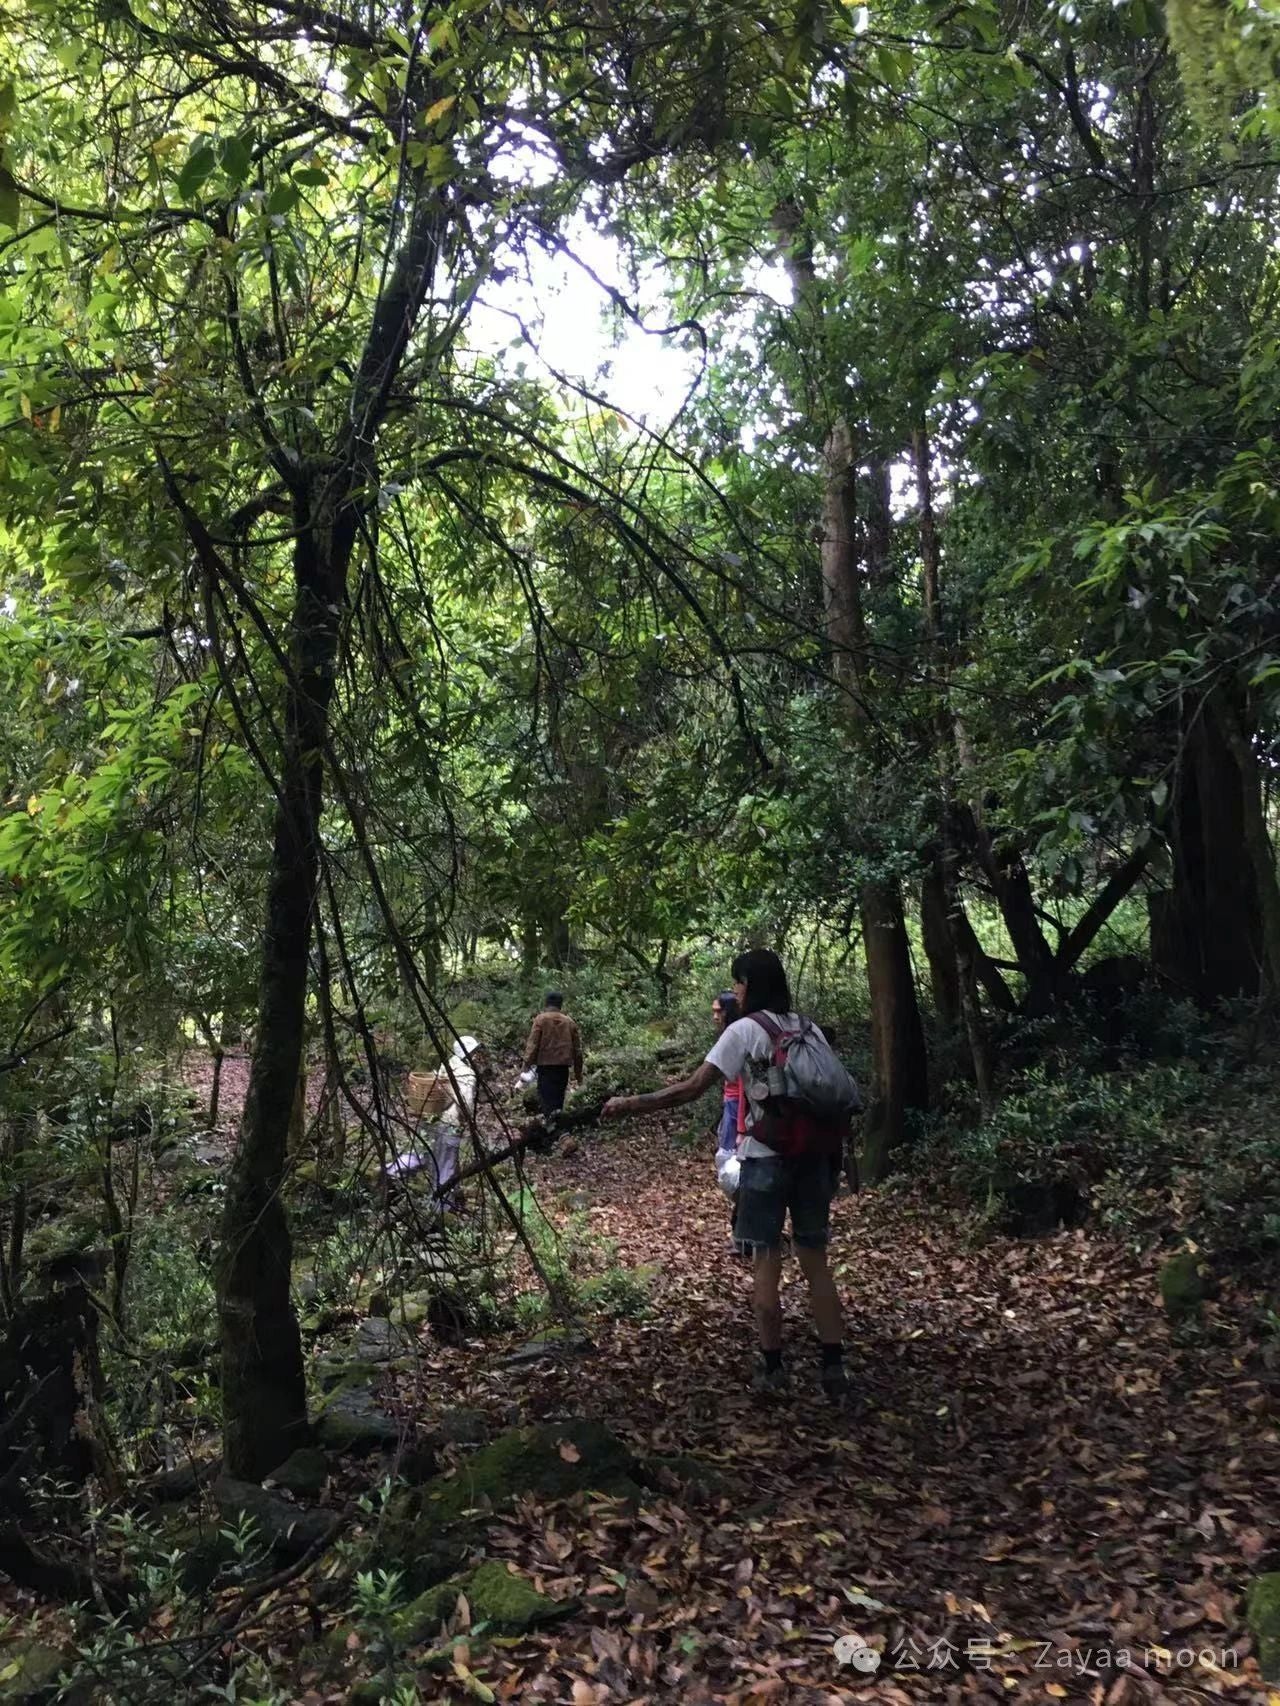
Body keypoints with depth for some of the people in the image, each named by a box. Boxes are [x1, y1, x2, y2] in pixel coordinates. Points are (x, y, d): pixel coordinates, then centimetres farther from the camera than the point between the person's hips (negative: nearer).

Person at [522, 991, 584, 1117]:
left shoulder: (541, 1019, -1)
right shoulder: (569, 1022, 10)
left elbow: (532, 1044, -10)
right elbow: (577, 1049, 12)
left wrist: (527, 1063, -9)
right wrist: (578, 1073, 19)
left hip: (545, 1064, -4)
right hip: (564, 1065, 4)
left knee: (546, 1099, -5)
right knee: (559, 1098, 16)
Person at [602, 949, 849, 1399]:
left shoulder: (745, 1031, -9)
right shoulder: (809, 1029, 9)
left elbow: (692, 1089, -15)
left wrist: (630, 1104, -10)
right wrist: (832, 1154, 15)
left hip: (767, 1158, -5)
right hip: (813, 1154, 5)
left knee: (766, 1262, 6)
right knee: (816, 1262, 12)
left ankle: (772, 1367, 14)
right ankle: (834, 1366, 13)